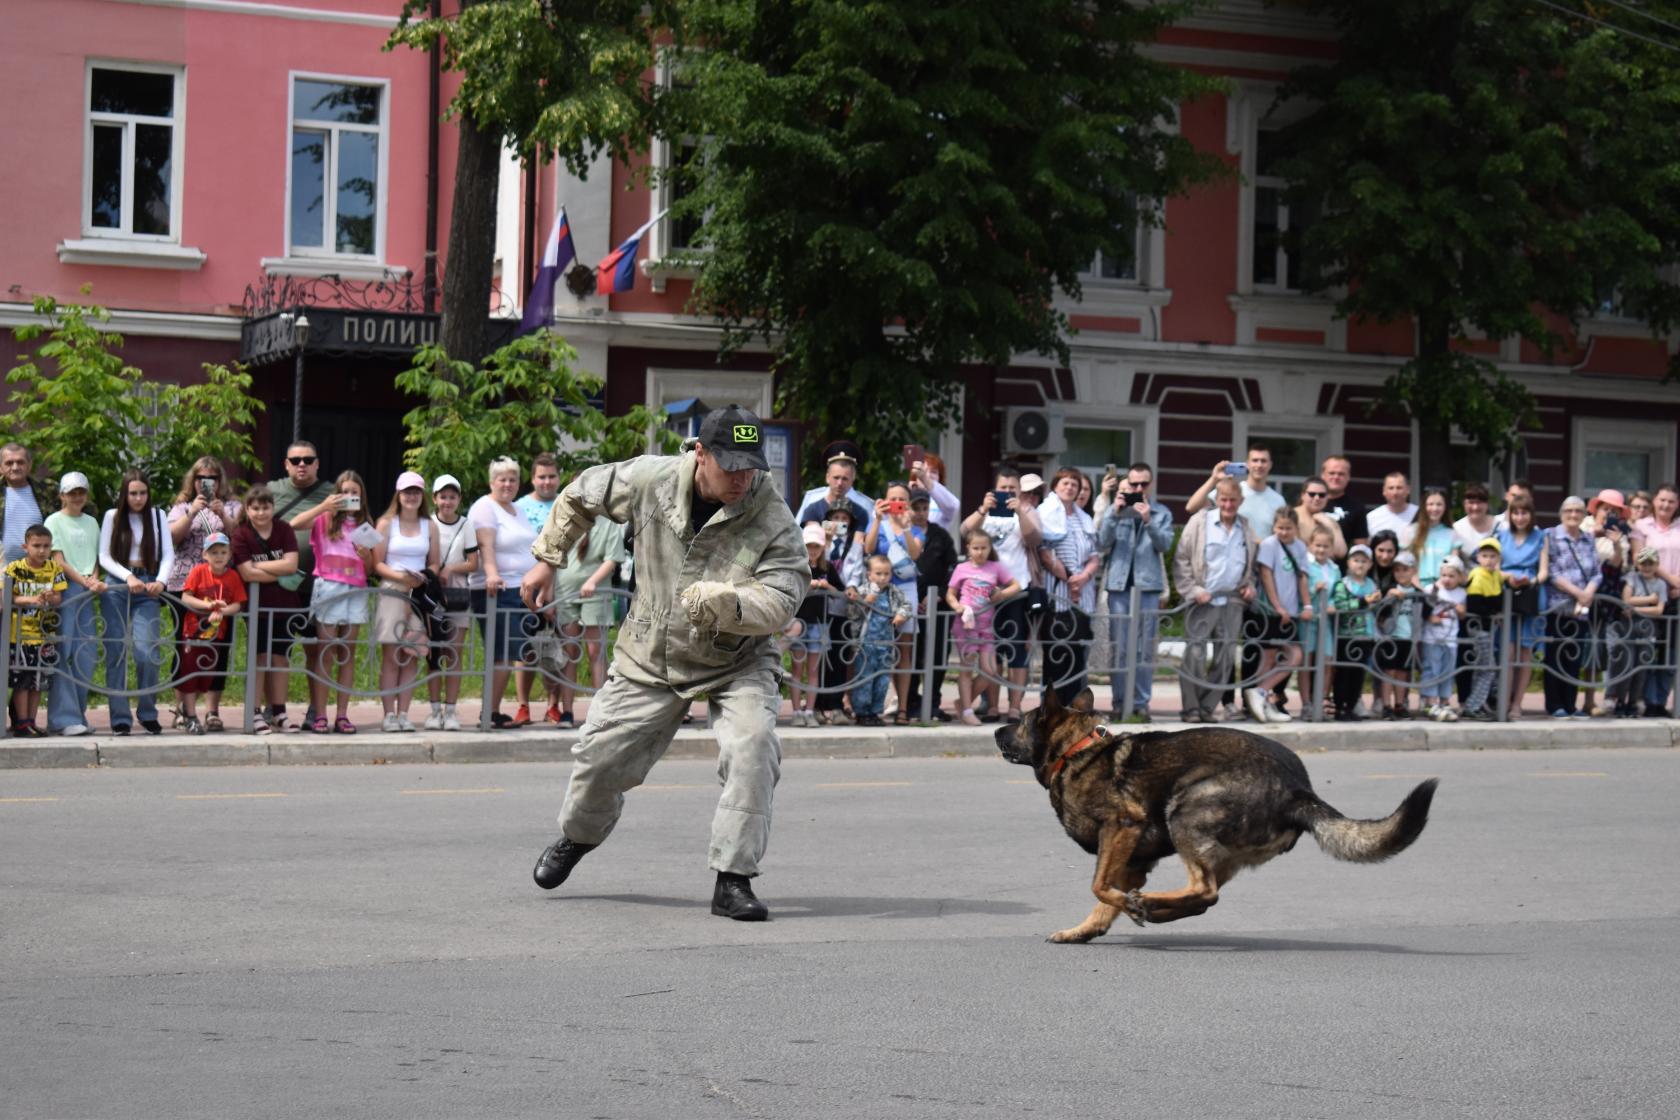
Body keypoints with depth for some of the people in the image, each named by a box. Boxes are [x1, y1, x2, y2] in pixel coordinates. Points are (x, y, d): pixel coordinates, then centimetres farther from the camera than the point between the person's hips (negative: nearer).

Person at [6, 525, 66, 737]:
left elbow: (59, 598, 1)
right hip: (19, 632, -3)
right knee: (21, 679, -2)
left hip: (44, 633, 3)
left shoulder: (54, 569, 3)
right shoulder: (14, 569, -6)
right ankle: (21, 723, 3)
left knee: (37, 679, 9)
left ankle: (31, 721, 16)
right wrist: (30, 600, -23)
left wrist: (50, 599, -22)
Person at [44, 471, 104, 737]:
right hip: (64, 589, -5)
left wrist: (95, 582, -4)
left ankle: (78, 713, 9)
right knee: (64, 653, -9)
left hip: (88, 592, 5)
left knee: (86, 654, 1)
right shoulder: (55, 521, 1)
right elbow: (59, 561, -5)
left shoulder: (91, 523, 17)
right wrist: (86, 582, -14)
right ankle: (64, 718, -11)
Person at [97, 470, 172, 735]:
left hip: (146, 588, 0)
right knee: (116, 652, -2)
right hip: (116, 587, 0)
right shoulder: (112, 517, 5)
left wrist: (160, 581, -13)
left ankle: (148, 714, 3)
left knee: (147, 651, -12)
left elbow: (168, 554, 4)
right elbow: (104, 557, 0)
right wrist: (129, 577, -14)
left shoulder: (157, 515, 8)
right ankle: (120, 717, 3)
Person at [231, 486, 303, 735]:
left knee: (281, 658, 6)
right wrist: (281, 577, -13)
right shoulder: (241, 534, -5)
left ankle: (278, 714, 12)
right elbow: (247, 573, -15)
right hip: (258, 606, -3)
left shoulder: (284, 530, 3)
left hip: (286, 605, 3)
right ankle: (256, 714, 0)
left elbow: (291, 564, -10)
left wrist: (258, 566, -13)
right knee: (261, 657, -3)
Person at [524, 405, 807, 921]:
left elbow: (780, 604, -30)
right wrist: (547, 559, 10)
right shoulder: (650, 480, -14)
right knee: (600, 756, 7)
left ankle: (733, 881, -18)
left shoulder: (774, 522, -22)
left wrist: (716, 601, -46)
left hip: (738, 664, -2)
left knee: (752, 748, -27)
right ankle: (579, 836, 42)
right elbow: (580, 495, 6)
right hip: (649, 659, 2)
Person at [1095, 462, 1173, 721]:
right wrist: (1114, 514, -13)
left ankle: (1141, 702, 5)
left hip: (1149, 585, 0)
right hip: (1119, 584, 0)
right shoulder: (1114, 510, 9)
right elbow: (1101, 544, -2)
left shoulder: (1161, 513, 9)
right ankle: (1119, 702, 4)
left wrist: (1148, 521, -20)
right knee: (1119, 647, -1)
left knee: (1145, 648, 1)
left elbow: (1165, 544, -5)